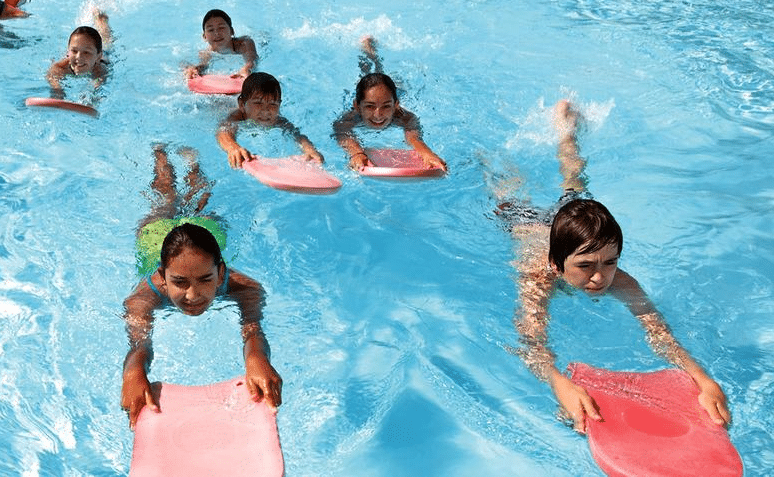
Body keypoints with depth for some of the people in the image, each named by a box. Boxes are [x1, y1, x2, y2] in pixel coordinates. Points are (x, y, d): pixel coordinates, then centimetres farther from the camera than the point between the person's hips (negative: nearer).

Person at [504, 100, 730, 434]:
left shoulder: (618, 282, -45)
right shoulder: (537, 279, -51)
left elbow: (656, 328, -56)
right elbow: (531, 342, -63)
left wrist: (704, 381, -73)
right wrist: (562, 386, -84)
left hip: (570, 211, 3)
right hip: (523, 221, -3)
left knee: (573, 185, 34)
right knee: (511, 194, 31)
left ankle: (565, 126, 59)